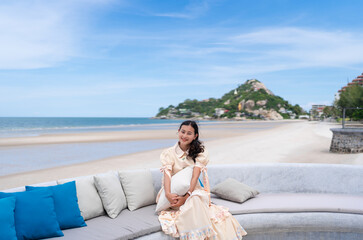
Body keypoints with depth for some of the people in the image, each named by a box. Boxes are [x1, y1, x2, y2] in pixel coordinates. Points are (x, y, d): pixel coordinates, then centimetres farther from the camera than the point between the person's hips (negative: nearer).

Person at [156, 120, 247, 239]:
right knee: (192, 203, -33)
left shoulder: (200, 152, 0)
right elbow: (167, 173, -11)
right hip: (175, 193, 0)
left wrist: (186, 196, -25)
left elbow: (195, 176, -12)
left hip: (195, 191, 1)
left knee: (194, 199, -34)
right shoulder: (169, 153, 3)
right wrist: (168, 194, -30)